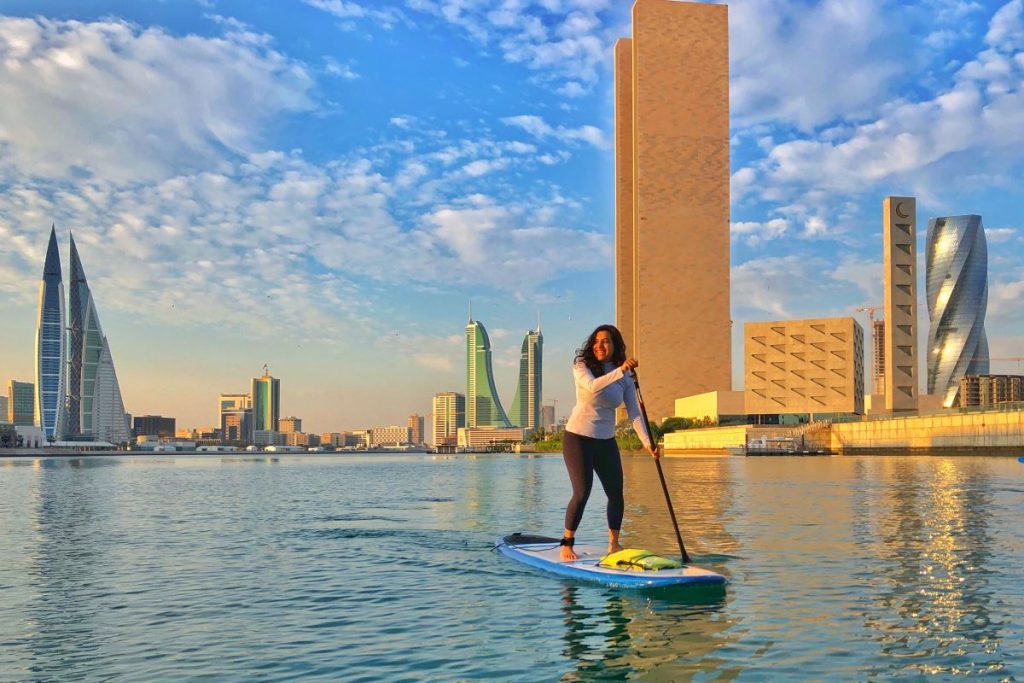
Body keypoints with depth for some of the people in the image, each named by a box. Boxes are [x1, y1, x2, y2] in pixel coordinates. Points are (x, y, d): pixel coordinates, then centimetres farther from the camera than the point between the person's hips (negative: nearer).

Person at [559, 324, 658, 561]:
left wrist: (646, 441, -17)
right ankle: (566, 544, 1)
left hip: (606, 441, 4)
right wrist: (620, 371, -41)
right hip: (578, 437, -4)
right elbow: (592, 386, -30)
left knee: (616, 494, 5)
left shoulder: (625, 378, 1)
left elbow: (634, 412, -4)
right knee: (582, 492, -12)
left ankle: (614, 544, 22)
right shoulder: (582, 365, -9)